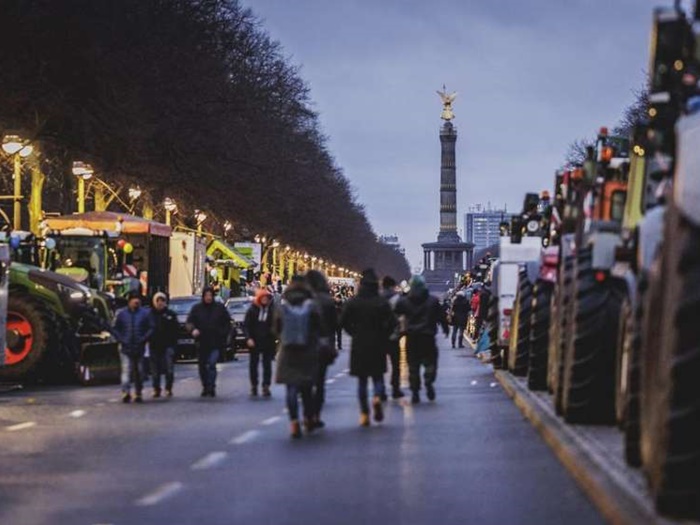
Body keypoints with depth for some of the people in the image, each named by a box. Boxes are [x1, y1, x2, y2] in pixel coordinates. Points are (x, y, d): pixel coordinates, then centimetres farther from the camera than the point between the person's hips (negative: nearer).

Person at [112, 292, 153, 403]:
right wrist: (121, 340, -8)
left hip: (139, 348, 2)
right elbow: (114, 329, 4)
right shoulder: (121, 314, 0)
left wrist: (143, 339, -10)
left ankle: (138, 393, 20)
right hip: (125, 348, -2)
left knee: (139, 372, 9)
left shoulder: (144, 313, 2)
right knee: (126, 370, -15)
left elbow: (150, 328, 3)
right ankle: (126, 392, -25)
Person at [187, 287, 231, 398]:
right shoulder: (197, 308, 6)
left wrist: (224, 334, -3)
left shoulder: (220, 308, 4)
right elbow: (189, 321, 3)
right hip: (201, 343, 3)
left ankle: (211, 387, -14)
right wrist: (193, 329, -18)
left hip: (216, 343, -2)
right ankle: (205, 387, 21)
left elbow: (227, 322, 9)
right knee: (202, 366, 8)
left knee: (212, 364, -18)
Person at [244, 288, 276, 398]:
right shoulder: (252, 310, -2)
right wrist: (249, 338, -11)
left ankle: (266, 386, 6)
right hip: (254, 342, 1)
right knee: (253, 364, 7)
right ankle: (254, 386, 18)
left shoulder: (272, 309, -4)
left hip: (268, 342, -1)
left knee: (267, 365, 2)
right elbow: (246, 325, -1)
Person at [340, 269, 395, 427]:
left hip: (359, 345, 1)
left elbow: (343, 321, -5)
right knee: (378, 375, 10)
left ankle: (364, 414, 3)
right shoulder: (382, 302, -4)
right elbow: (392, 322, -9)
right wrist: (383, 336, 4)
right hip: (378, 345, -1)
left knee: (362, 379, 8)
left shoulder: (353, 302, -3)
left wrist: (355, 333, 8)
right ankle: (377, 397, -22)